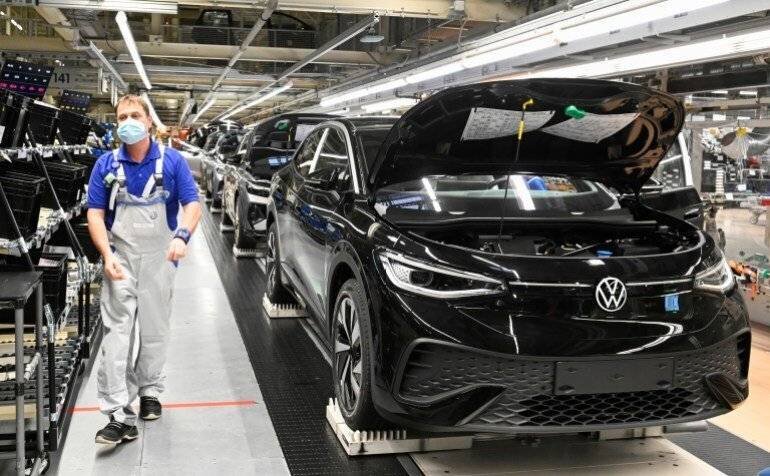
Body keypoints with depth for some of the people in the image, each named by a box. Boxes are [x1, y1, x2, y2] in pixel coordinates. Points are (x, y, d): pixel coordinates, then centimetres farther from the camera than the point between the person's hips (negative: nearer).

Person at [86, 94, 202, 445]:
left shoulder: (172, 161, -2)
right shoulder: (106, 165, 0)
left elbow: (192, 204, -4)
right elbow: (95, 214, -1)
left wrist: (182, 236, -25)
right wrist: (107, 254, -16)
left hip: (159, 257, 1)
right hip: (120, 256, 0)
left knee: (155, 329, 12)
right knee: (117, 331, -9)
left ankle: (149, 391, 33)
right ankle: (119, 415, -11)